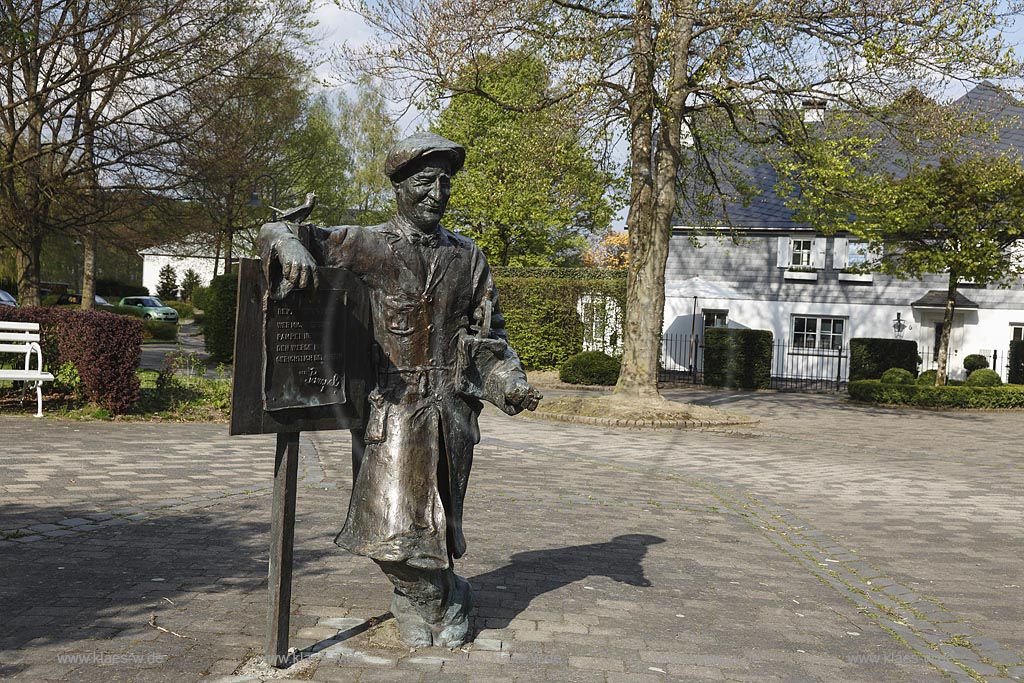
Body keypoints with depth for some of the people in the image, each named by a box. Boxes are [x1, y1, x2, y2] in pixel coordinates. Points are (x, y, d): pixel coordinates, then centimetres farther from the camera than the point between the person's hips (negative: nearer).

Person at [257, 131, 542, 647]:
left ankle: (422, 601, 37)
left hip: (449, 410, 3)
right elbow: (276, 233, 0)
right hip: (390, 407, -2)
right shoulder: (367, 246, 1)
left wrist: (512, 382, -3)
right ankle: (444, 596, 21)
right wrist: (290, 245, -24)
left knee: (437, 523, 11)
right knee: (393, 526, -6)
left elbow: (488, 334, 13)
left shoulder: (467, 257, 11)